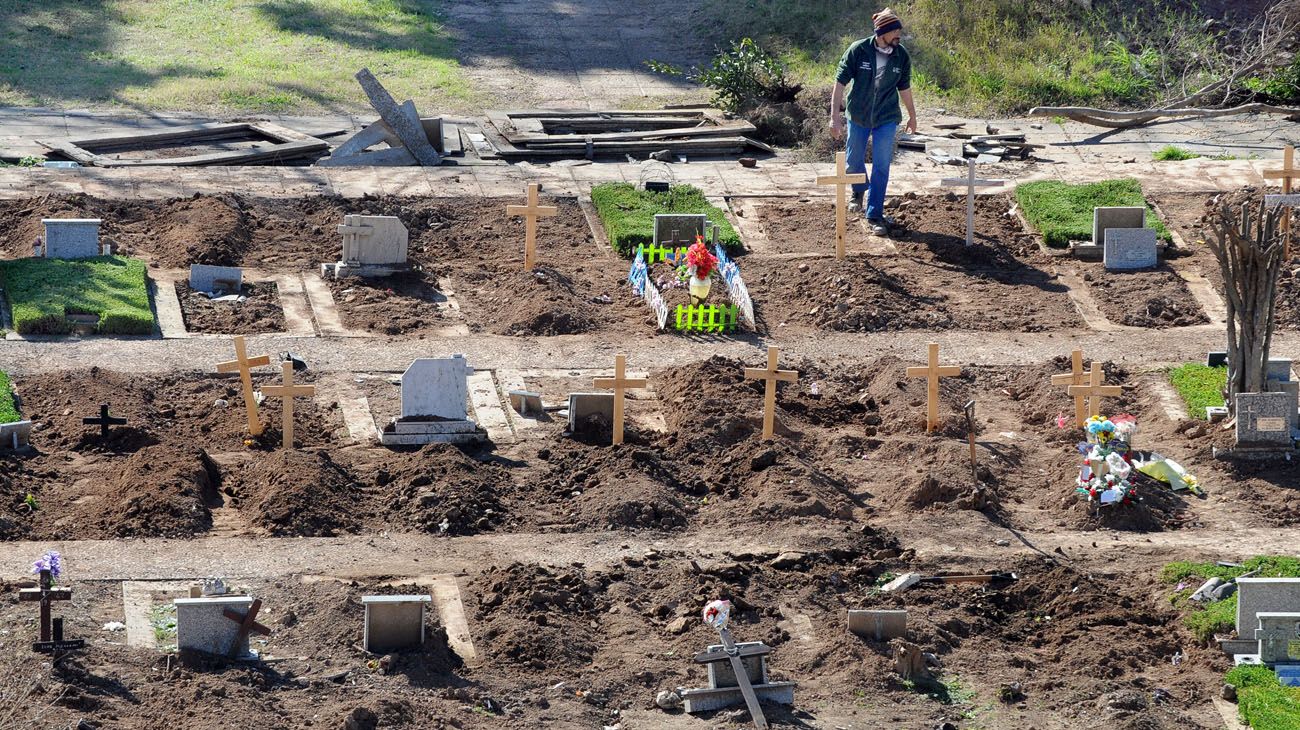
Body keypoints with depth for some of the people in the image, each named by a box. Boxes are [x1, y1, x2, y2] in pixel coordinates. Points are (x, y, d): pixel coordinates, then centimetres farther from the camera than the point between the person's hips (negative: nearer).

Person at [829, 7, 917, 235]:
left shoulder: (902, 56, -9)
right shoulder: (858, 51, -17)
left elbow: (904, 87, 6)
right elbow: (840, 82, -14)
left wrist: (912, 115, 16)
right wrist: (835, 116, -19)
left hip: (887, 118, 0)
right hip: (858, 116, 0)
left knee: (882, 167, -5)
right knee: (853, 162, 16)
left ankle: (874, 215, 3)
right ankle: (859, 192, 48)